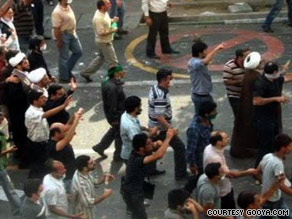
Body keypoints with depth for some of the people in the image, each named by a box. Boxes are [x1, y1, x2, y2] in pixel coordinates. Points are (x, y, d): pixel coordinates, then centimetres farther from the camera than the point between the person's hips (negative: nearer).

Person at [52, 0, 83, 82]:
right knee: (64, 57, 3)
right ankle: (63, 77, 18)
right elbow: (56, 28, -25)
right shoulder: (57, 12, -26)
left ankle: (68, 70, 29)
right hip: (63, 35, -9)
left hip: (72, 33, 9)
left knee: (78, 51, 15)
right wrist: (59, 41, -22)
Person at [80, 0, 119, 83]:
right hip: (104, 43, -10)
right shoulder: (98, 18, -30)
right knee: (113, 62, 1)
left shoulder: (104, 13, 0)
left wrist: (112, 20, 1)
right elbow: (101, 33, -30)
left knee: (100, 58, 23)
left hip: (106, 41, 10)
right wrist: (113, 31, -23)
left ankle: (86, 73, 31)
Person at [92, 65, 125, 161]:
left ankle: (100, 147, 39)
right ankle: (118, 155, 29)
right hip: (116, 114, -10)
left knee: (114, 130, 27)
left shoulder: (110, 82, -1)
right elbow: (112, 105, -27)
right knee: (120, 134, 10)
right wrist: (114, 119, -21)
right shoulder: (112, 87, -33)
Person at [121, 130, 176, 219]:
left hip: (134, 189, 9)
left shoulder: (137, 153, -11)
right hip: (131, 193, -9)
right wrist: (168, 138, -42)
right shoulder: (137, 160, -38)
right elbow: (158, 155, -51)